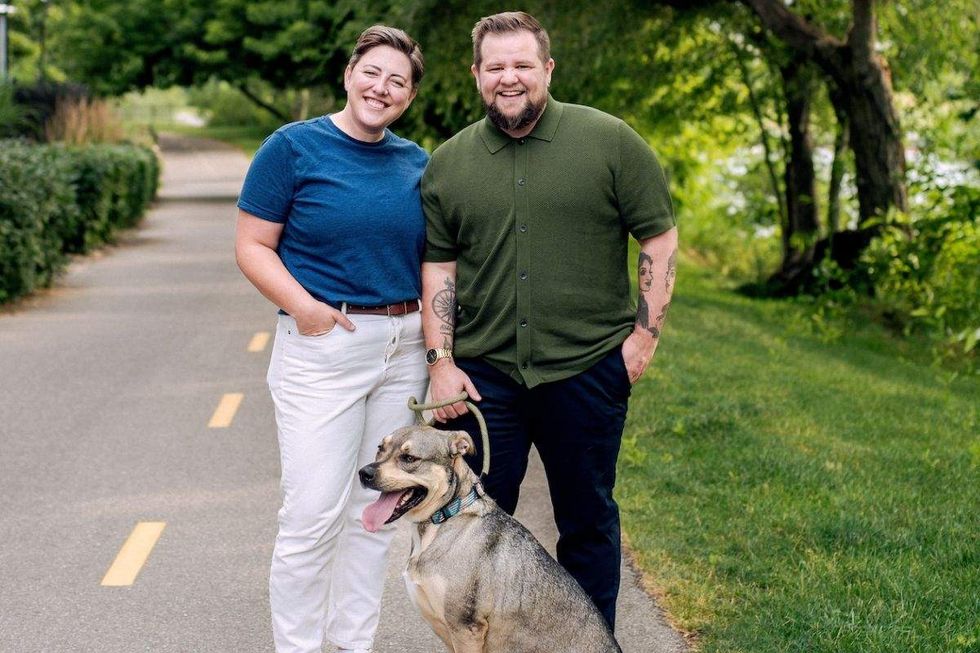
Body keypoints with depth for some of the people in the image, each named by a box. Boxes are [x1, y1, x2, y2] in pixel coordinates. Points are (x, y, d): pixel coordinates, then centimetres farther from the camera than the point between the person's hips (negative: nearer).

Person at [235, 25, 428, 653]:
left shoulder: (416, 162, 10)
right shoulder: (293, 147, -4)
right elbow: (253, 246, -5)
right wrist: (302, 305, -19)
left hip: (404, 349, 5)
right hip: (323, 347, -5)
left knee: (377, 508, 11)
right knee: (314, 512, -7)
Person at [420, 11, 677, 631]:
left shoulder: (609, 141, -3)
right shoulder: (448, 164, 6)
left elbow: (660, 238, -1)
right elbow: (438, 265, 7)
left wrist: (646, 333, -6)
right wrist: (440, 360, 0)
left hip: (587, 370, -2)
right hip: (481, 373, 2)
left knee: (588, 521, 11)